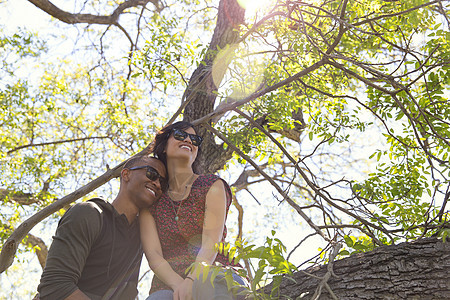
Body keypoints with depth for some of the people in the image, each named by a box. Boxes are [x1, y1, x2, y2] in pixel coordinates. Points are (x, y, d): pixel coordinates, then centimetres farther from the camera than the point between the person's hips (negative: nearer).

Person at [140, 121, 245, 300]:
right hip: (169, 285, 1)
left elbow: (211, 242, -5)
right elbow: (153, 255, 1)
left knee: (210, 281, -37)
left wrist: (191, 282, -23)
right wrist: (178, 284, -20)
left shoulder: (212, 186, 9)